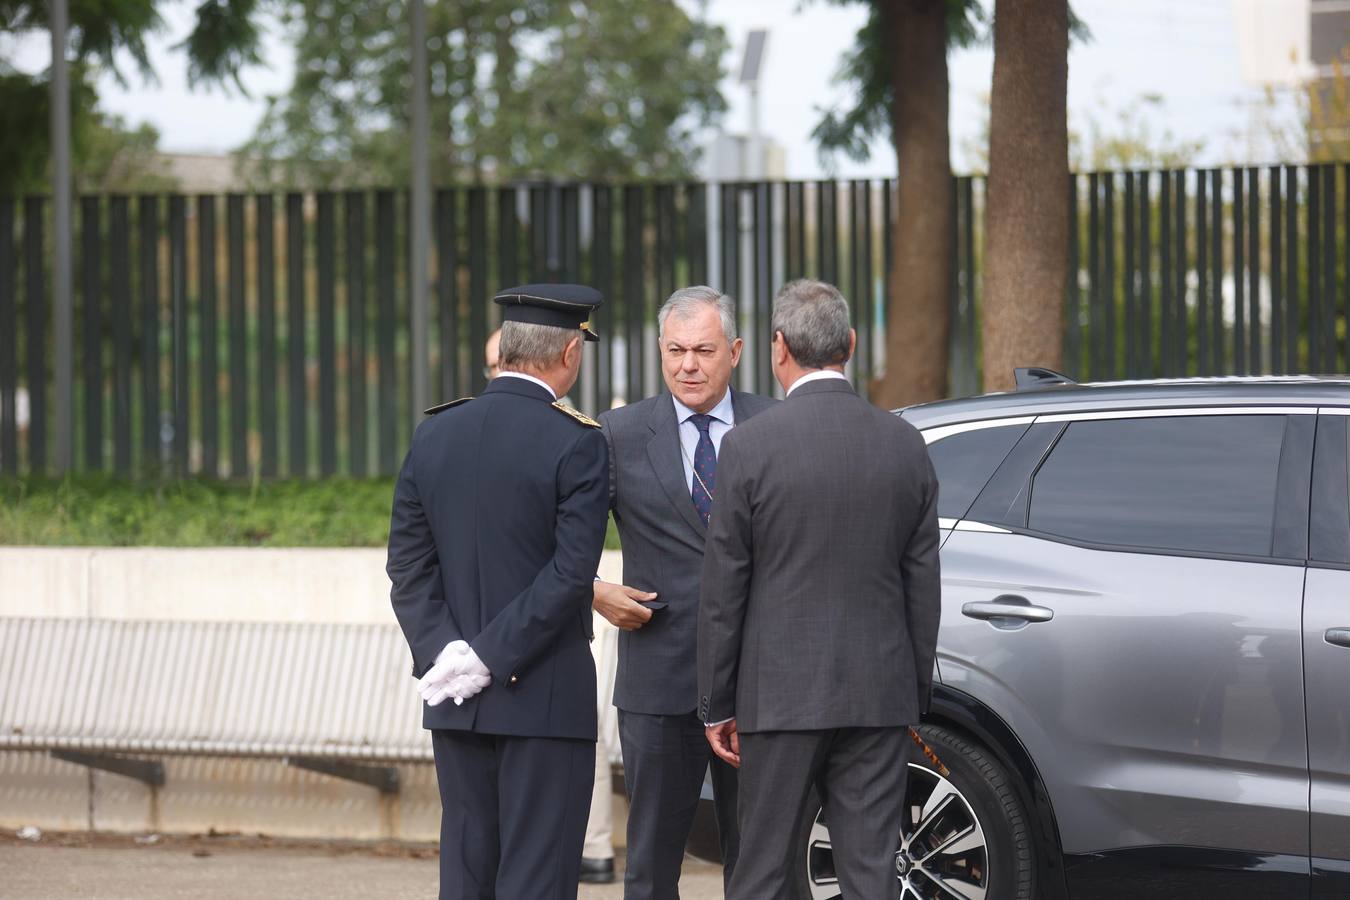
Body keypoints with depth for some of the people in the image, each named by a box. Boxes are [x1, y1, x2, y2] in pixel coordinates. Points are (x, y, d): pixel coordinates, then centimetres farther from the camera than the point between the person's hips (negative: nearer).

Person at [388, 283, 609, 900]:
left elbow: (408, 564, 3)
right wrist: (494, 657, -12)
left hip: (456, 707, 5)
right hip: (546, 698, -5)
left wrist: (442, 651, -4)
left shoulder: (434, 436, 6)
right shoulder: (576, 443, -10)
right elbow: (573, 569, -15)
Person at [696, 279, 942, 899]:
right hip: (880, 690, 3)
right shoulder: (905, 445, 3)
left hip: (781, 695, -3)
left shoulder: (751, 446, -8)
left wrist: (716, 704, 2)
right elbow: (922, 581, 7)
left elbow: (723, 588, -5)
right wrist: (915, 694, 15)